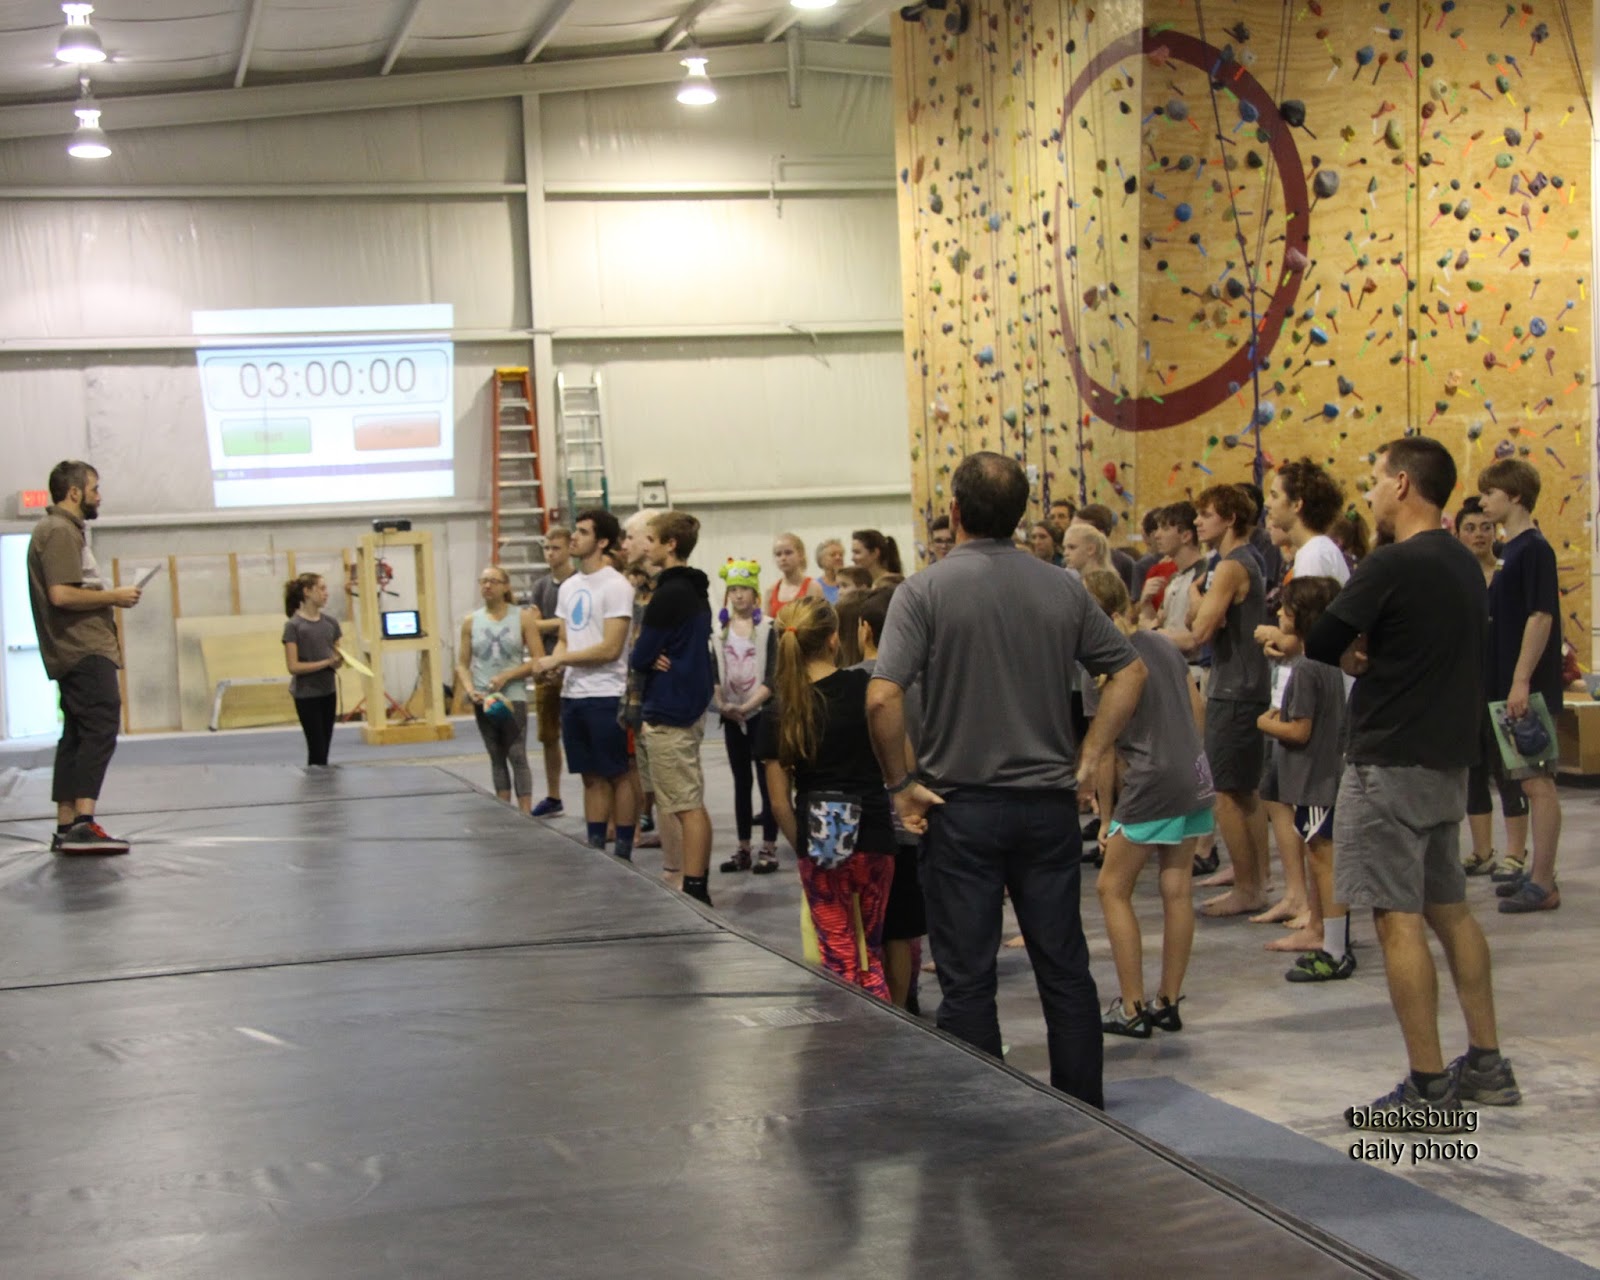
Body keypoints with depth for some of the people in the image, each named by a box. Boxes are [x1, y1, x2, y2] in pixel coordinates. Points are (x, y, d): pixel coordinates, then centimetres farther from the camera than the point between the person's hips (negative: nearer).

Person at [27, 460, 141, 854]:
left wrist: (106, 599, 13)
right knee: (101, 729, -16)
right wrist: (113, 597, -12)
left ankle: (65, 828, 10)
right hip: (85, 651, -11)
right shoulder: (59, 532, -10)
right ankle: (83, 824, -23)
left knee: (76, 736, 9)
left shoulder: (65, 530, 21)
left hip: (77, 652, 11)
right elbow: (61, 595, -21)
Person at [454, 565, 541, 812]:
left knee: (517, 756, -8)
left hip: (513, 697, -3)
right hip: (484, 700, 3)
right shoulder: (471, 621, 6)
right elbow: (462, 664, 7)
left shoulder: (523, 618, -1)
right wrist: (470, 690, -11)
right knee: (496, 757, 10)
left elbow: (538, 660, -5)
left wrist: (506, 676, -14)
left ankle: (525, 814, -7)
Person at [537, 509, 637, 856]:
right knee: (591, 776, 12)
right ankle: (595, 847, 17)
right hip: (572, 694, 7)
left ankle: (624, 850, 6)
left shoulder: (615, 586, -11)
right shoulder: (568, 587, 14)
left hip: (606, 696, -7)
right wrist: (552, 662, -3)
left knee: (618, 775, 0)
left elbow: (610, 648, -16)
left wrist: (559, 659, -13)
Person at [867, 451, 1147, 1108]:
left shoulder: (925, 590, -11)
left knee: (967, 979, 5)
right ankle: (1084, 1109, 21)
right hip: (1049, 802, 4)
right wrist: (1089, 757, 9)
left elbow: (882, 697, -20)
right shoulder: (1063, 588, 2)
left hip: (961, 806, -3)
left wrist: (899, 783, -8)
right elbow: (1129, 670, 8)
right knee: (1064, 967, 13)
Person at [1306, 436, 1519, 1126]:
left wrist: (1355, 653, 4)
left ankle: (1428, 1089, -4)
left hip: (1390, 763, -9)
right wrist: (1374, 654, 3)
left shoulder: (1392, 566, -16)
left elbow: (1321, 644, -16)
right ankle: (1486, 1066, 22)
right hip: (1449, 758, 9)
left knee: (1397, 918, -6)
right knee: (1448, 908, 17)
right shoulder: (1465, 564, 11)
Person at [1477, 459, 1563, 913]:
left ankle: (1544, 884, -4)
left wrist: (1522, 680, -23)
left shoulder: (1534, 548, -13)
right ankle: (1536, 872, 21)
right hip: (1509, 686, 9)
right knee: (1532, 781, 14)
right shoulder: (1510, 550, 14)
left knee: (1538, 782, -7)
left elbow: (1541, 616, -19)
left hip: (1531, 688, -9)